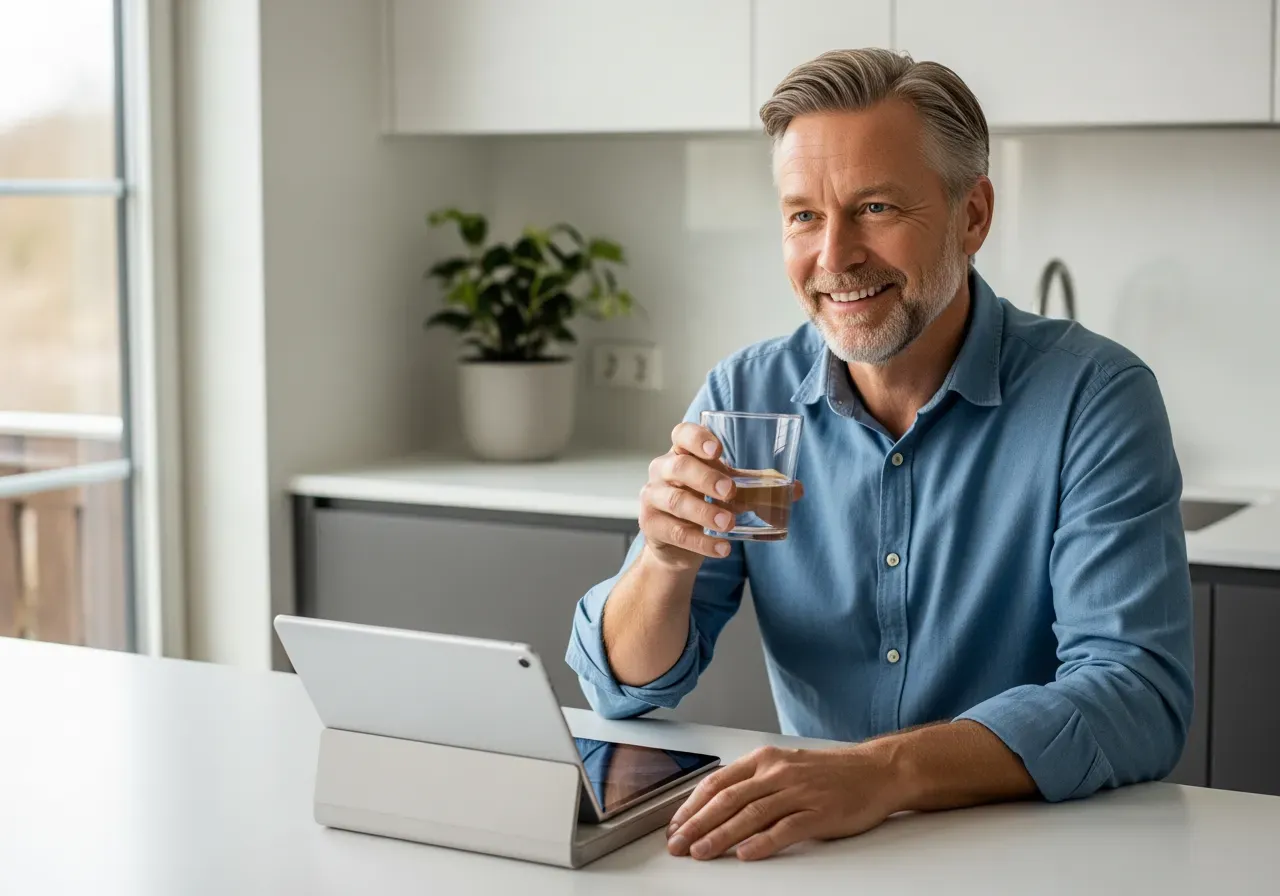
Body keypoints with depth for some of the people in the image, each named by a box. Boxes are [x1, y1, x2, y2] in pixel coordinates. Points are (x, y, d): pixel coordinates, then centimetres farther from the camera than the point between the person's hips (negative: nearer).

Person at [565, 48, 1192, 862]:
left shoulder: (1095, 398, -10)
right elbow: (626, 690, 2)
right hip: (814, 853, 3)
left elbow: (1140, 698, -20)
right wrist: (667, 561, -20)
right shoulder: (744, 400, 0)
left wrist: (884, 771, -34)